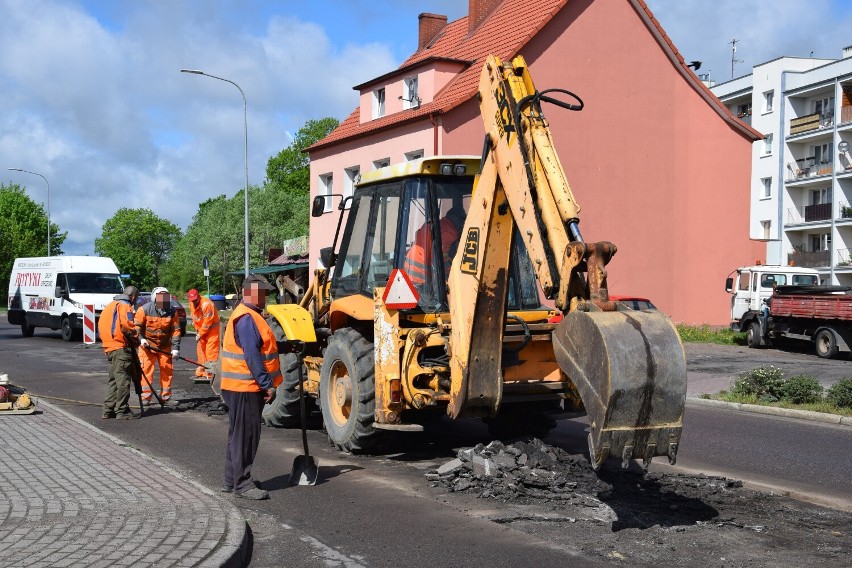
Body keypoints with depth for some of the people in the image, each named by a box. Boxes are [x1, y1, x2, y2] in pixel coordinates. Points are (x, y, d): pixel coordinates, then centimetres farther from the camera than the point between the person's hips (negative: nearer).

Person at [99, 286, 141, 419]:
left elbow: (101, 326, 22)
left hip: (109, 347, 9)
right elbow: (127, 325, -21)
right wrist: (136, 339, -6)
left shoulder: (110, 306, 22)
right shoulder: (125, 306, -7)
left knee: (113, 380, 15)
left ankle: (108, 410, 16)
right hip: (121, 348, -9)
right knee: (123, 379, -6)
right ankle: (122, 411, -5)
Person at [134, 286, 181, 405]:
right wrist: (141, 339, -21)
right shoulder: (144, 310, -12)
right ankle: (145, 397, 1)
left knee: (167, 369, 3)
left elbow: (176, 330, -2)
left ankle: (165, 396, 15)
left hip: (164, 346, 3)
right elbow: (137, 326, -6)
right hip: (147, 345, -3)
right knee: (146, 370, -6)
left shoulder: (172, 312, -4)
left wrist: (175, 348, -8)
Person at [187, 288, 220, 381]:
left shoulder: (206, 304, -26)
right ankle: (201, 372, 21)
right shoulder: (191, 304, 1)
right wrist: (197, 331, 5)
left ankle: (211, 373, -14)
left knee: (211, 351, -13)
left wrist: (200, 334, -16)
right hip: (201, 329, 8)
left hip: (212, 329, -8)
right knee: (200, 350, 12)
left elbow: (207, 323, -23)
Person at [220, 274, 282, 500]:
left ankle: (232, 481, 24)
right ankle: (242, 484, 1)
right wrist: (267, 385, -22)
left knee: (238, 434, 16)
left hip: (245, 387, 11)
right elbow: (252, 357, -23)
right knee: (246, 435, -5)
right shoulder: (246, 318, -18)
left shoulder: (250, 316, 16)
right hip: (246, 387, -11)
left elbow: (263, 346, 23)